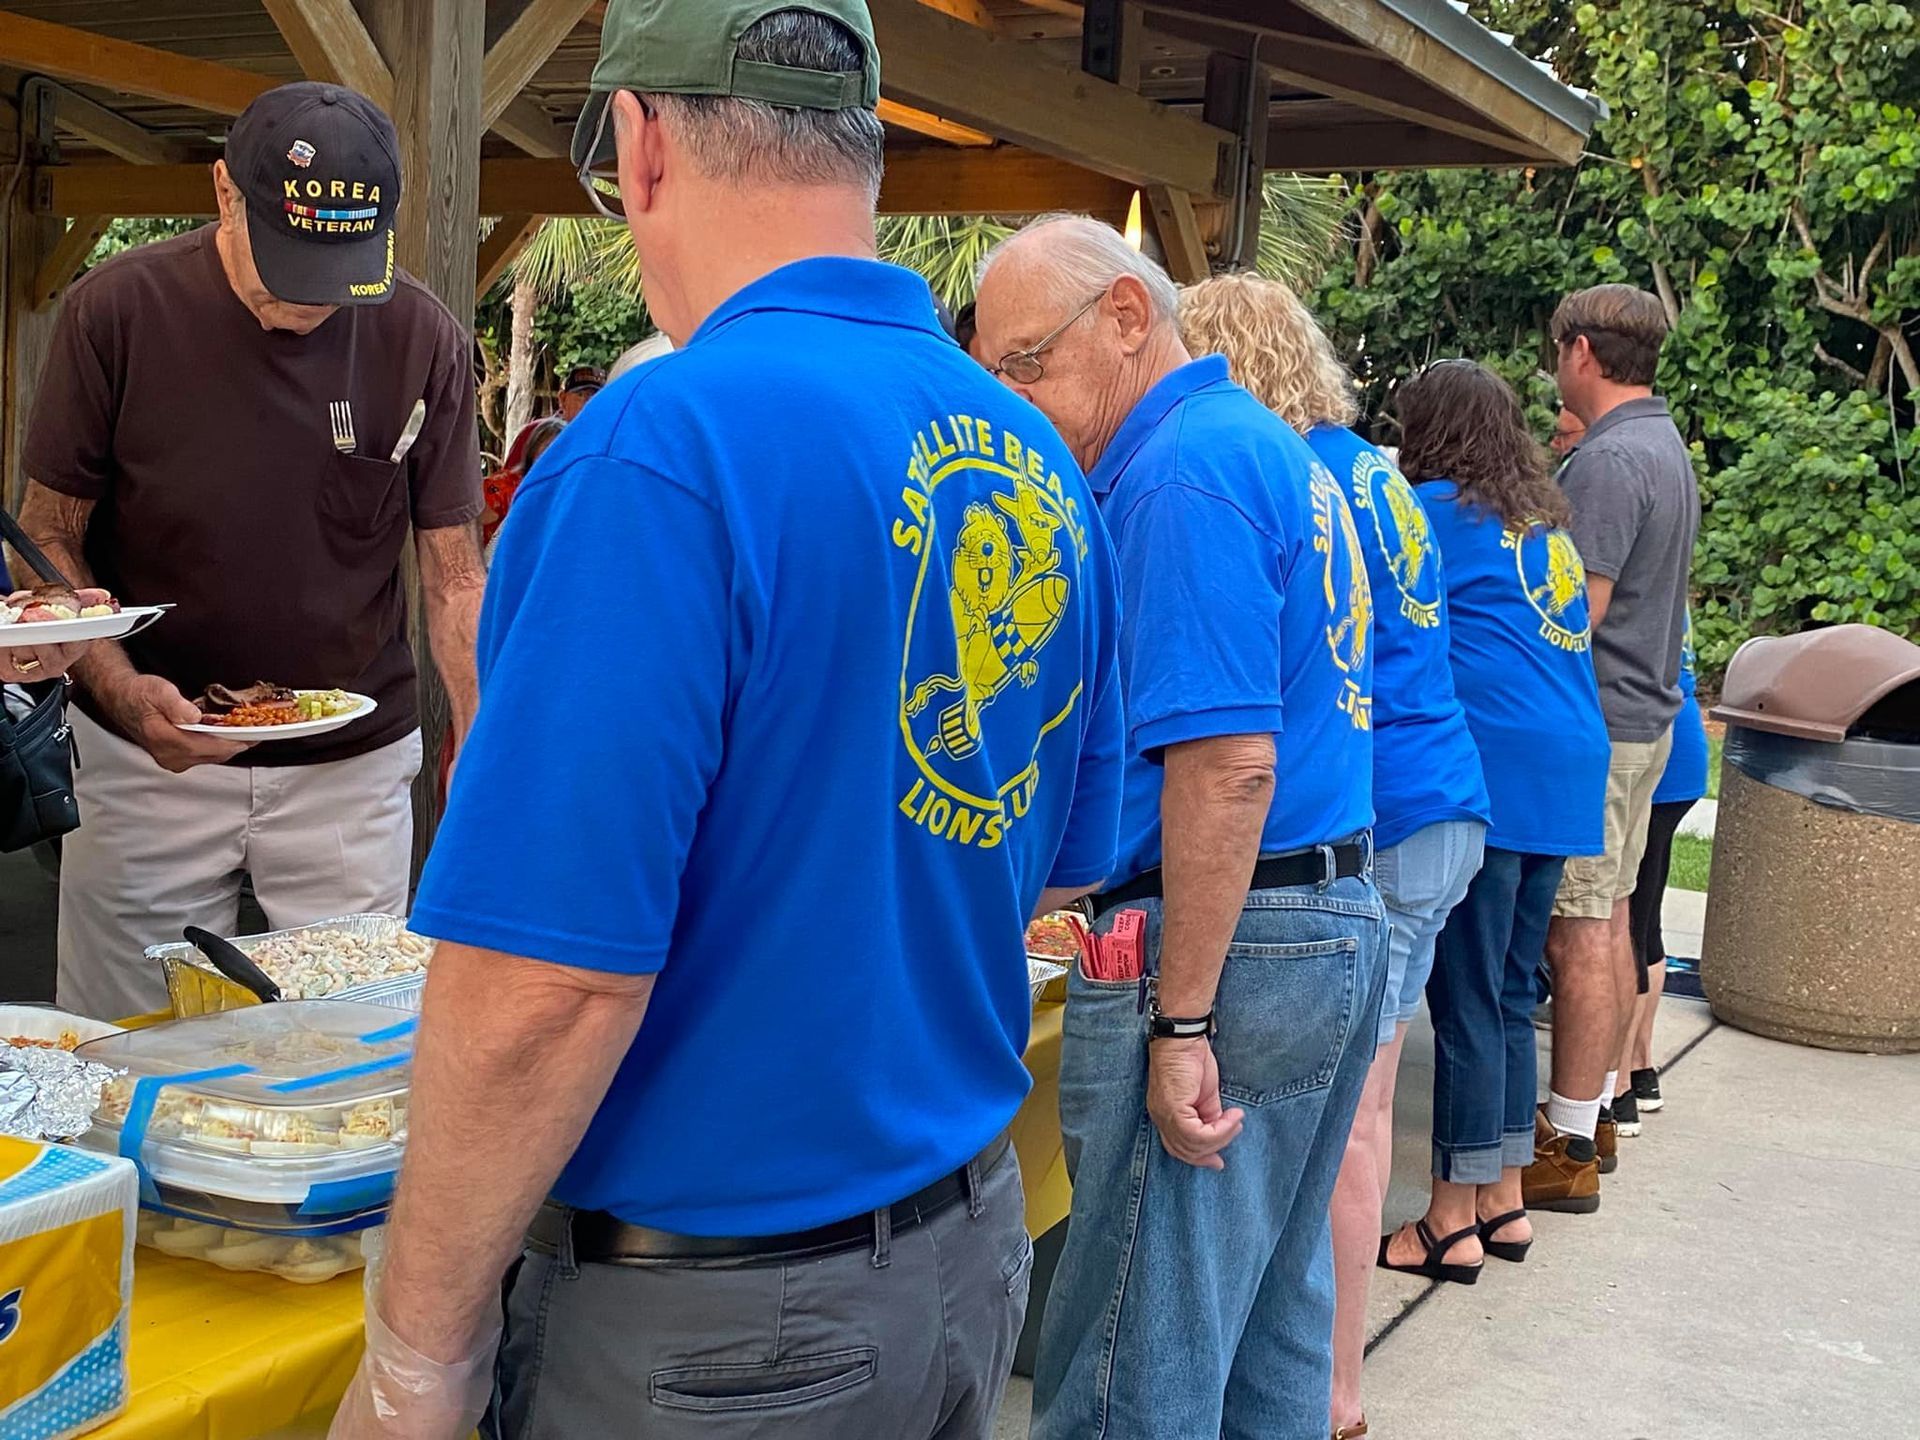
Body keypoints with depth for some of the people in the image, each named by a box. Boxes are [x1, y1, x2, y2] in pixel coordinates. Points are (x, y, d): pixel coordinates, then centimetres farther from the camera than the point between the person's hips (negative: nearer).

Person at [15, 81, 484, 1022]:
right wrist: (122, 689, -19)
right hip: (148, 760, 0)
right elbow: (49, 537, -2)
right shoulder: (115, 311, -8)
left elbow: (452, 572, -2)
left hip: (353, 766, 1)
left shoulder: (422, 340, -6)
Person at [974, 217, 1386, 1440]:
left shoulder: (1185, 471, -15)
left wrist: (1182, 1022, -21)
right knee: (1270, 1320, 20)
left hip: (1225, 942, -10)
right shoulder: (1272, 447, 16)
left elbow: (1227, 765, -22)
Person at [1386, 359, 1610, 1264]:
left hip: (1491, 775, -8)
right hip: (1566, 778, 8)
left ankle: (1452, 1222, 2)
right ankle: (1503, 1201, 21)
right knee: (1508, 995, 14)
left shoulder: (1439, 510, -4)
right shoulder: (1545, 524, 20)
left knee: (1467, 999, -3)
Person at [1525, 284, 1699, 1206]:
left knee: (1578, 933, -5)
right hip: (1646, 714, 10)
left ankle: (1568, 1143, 0)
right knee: (1607, 920, 16)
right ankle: (1595, 1106, 26)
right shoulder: (1666, 446, 14)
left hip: (1595, 722, -10)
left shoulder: (1607, 462, -18)